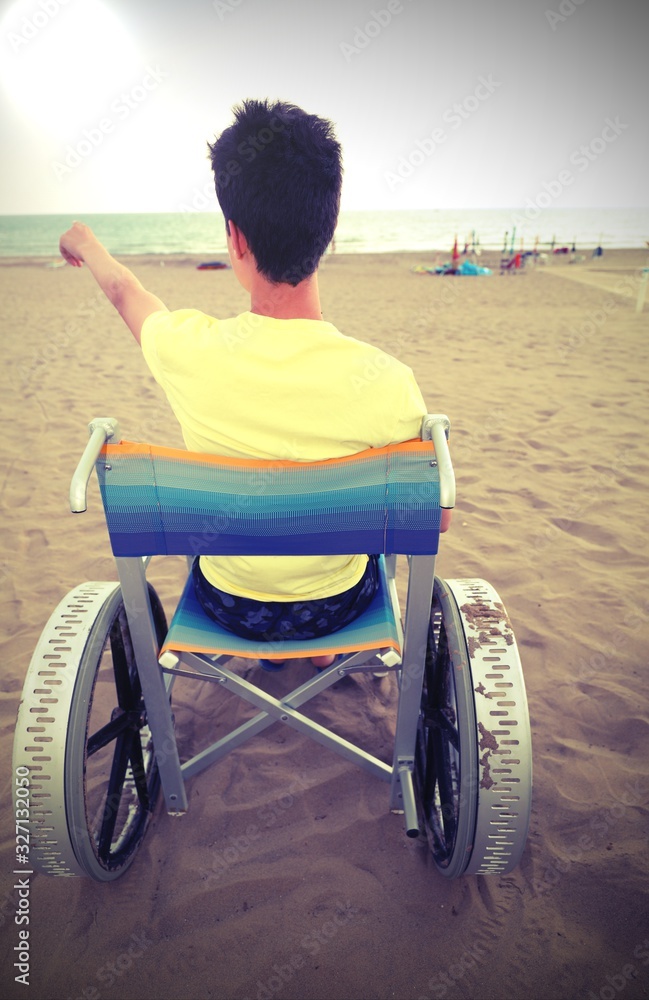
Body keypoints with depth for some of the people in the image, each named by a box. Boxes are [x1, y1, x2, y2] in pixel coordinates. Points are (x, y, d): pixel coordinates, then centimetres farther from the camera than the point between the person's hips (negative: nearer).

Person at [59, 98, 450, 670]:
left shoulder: (189, 349, -26)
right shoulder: (386, 382, -31)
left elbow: (124, 290, -1)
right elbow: (435, 518, -15)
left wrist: (86, 245, 23)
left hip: (228, 606, 1)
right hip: (338, 606, 0)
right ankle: (325, 649, 52)